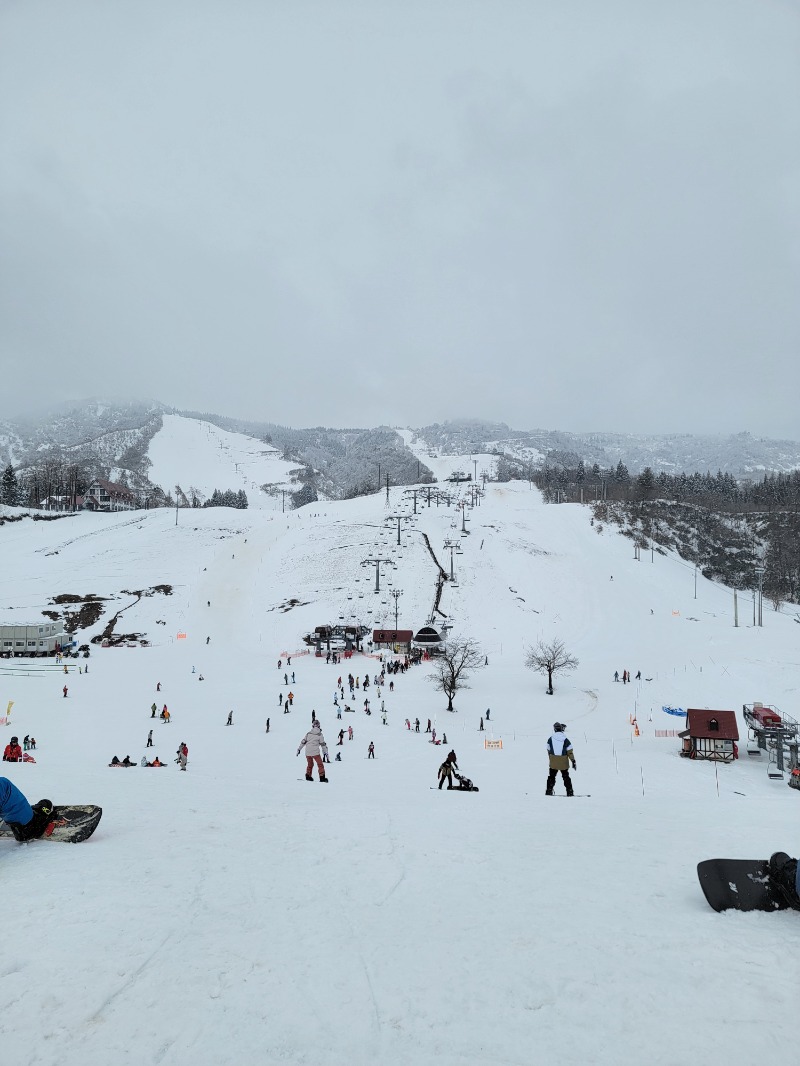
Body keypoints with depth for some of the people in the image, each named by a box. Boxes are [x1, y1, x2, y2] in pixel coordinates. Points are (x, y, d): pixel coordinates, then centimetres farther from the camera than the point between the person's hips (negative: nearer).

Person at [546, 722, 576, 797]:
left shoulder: (551, 739, -4)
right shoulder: (565, 740, -11)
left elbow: (549, 751, 5)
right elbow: (570, 752, -9)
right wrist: (573, 761, -2)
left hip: (553, 763, 1)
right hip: (563, 763, -1)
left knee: (551, 777, 13)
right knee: (566, 777, 13)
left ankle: (549, 791, 9)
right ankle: (569, 792, 14)